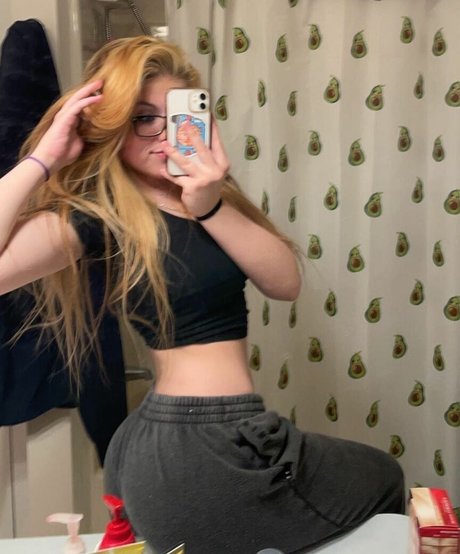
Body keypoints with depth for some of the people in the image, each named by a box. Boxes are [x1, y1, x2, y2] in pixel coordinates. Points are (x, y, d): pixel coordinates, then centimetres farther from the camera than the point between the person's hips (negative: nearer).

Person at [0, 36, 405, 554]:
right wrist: (43, 159, -22)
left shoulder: (204, 193, 9)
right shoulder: (99, 213, -13)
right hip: (202, 451, -8)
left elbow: (285, 282, -4)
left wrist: (212, 207, -19)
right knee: (384, 478, 16)